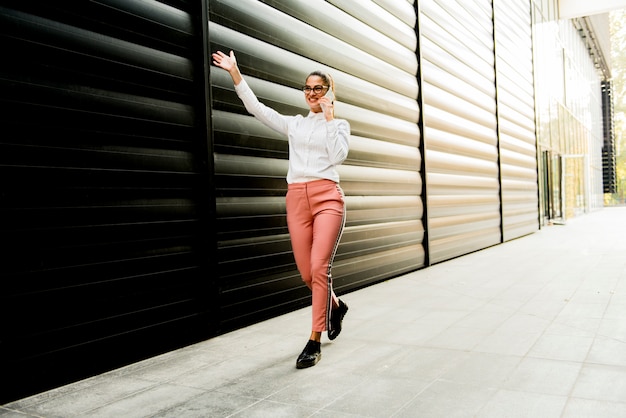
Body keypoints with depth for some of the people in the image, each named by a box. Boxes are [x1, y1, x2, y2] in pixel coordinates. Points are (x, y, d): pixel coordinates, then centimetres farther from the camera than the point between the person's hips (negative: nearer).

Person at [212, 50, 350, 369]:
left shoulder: (339, 125, 11)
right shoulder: (294, 124, 17)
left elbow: (338, 156, -8)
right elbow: (256, 108, 9)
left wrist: (329, 117, -4)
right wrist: (234, 72, 3)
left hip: (327, 197, -3)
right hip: (297, 199, 3)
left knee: (319, 268, -15)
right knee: (306, 273, 4)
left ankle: (314, 341, -6)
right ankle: (335, 306, 36)